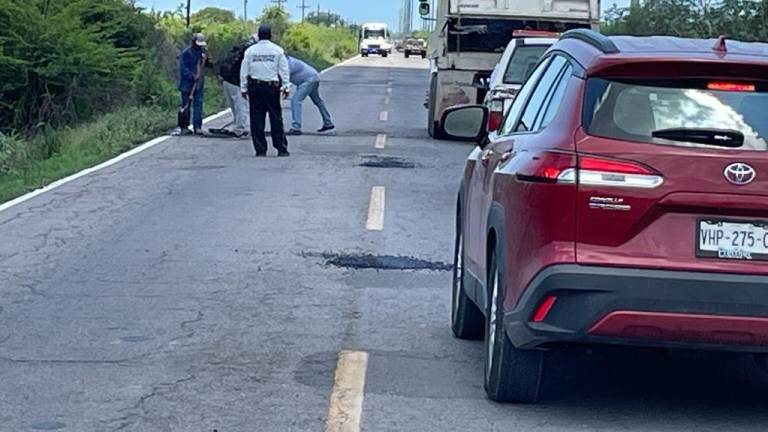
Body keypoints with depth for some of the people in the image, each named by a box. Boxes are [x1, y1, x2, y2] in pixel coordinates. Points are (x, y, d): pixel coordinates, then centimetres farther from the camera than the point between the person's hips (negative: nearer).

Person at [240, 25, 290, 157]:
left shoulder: (250, 51, 4)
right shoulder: (278, 50, 1)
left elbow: (244, 71, 5)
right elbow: (284, 70, 2)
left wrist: (243, 89, 9)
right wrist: (285, 87, 7)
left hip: (255, 86, 1)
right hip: (272, 86, -1)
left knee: (257, 120, 3)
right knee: (276, 118, 3)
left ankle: (260, 150, 2)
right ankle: (281, 149, 3)